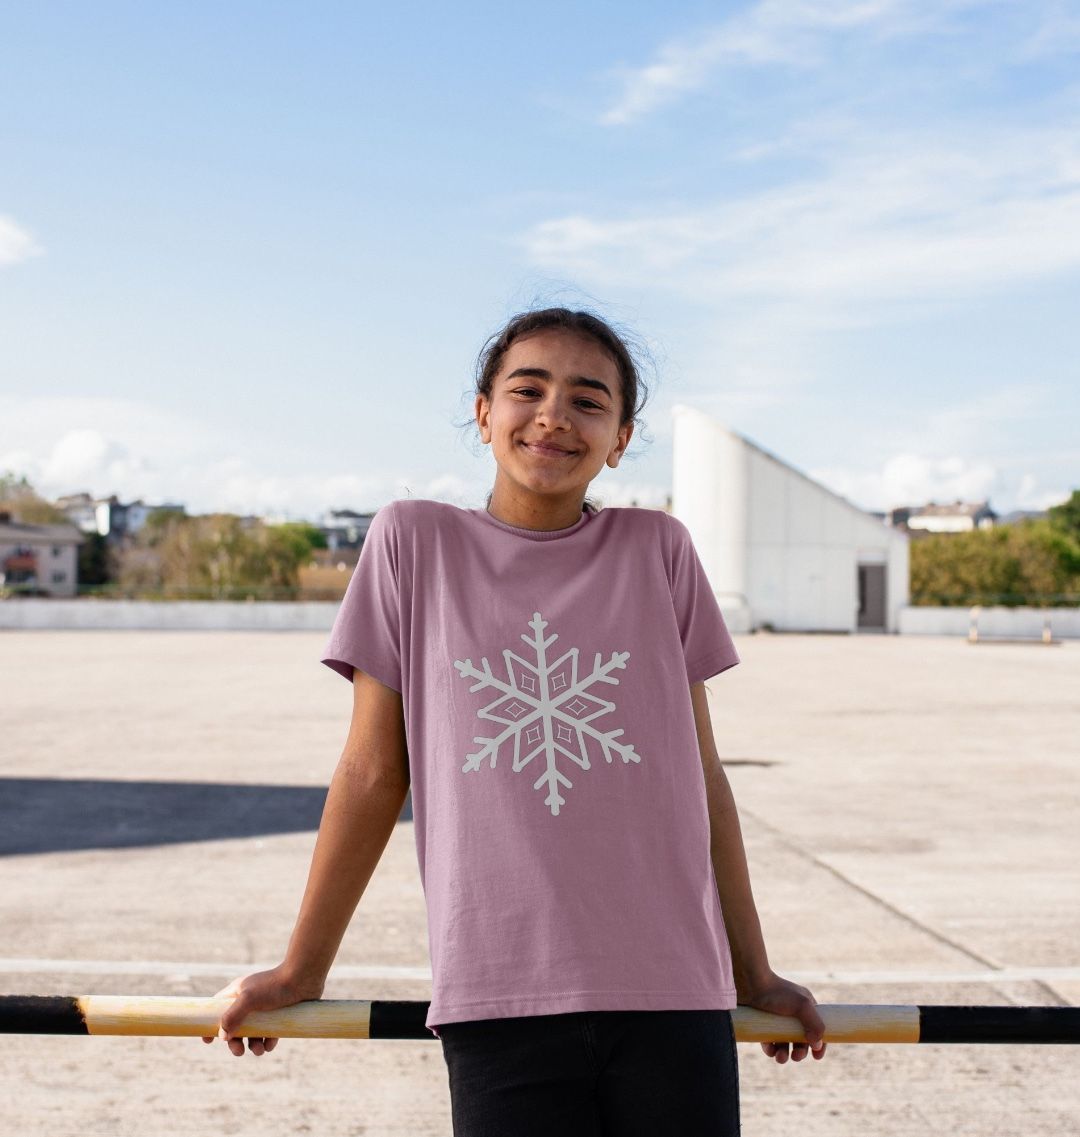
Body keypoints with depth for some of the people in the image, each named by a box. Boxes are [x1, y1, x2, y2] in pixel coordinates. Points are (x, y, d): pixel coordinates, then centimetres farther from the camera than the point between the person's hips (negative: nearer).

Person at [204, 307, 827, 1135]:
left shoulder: (659, 551, 6)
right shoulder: (414, 541, 2)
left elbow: (702, 776, 10)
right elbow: (373, 772, 6)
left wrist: (755, 975, 13)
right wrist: (302, 972, 9)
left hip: (673, 993, 2)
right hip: (500, 999, -1)